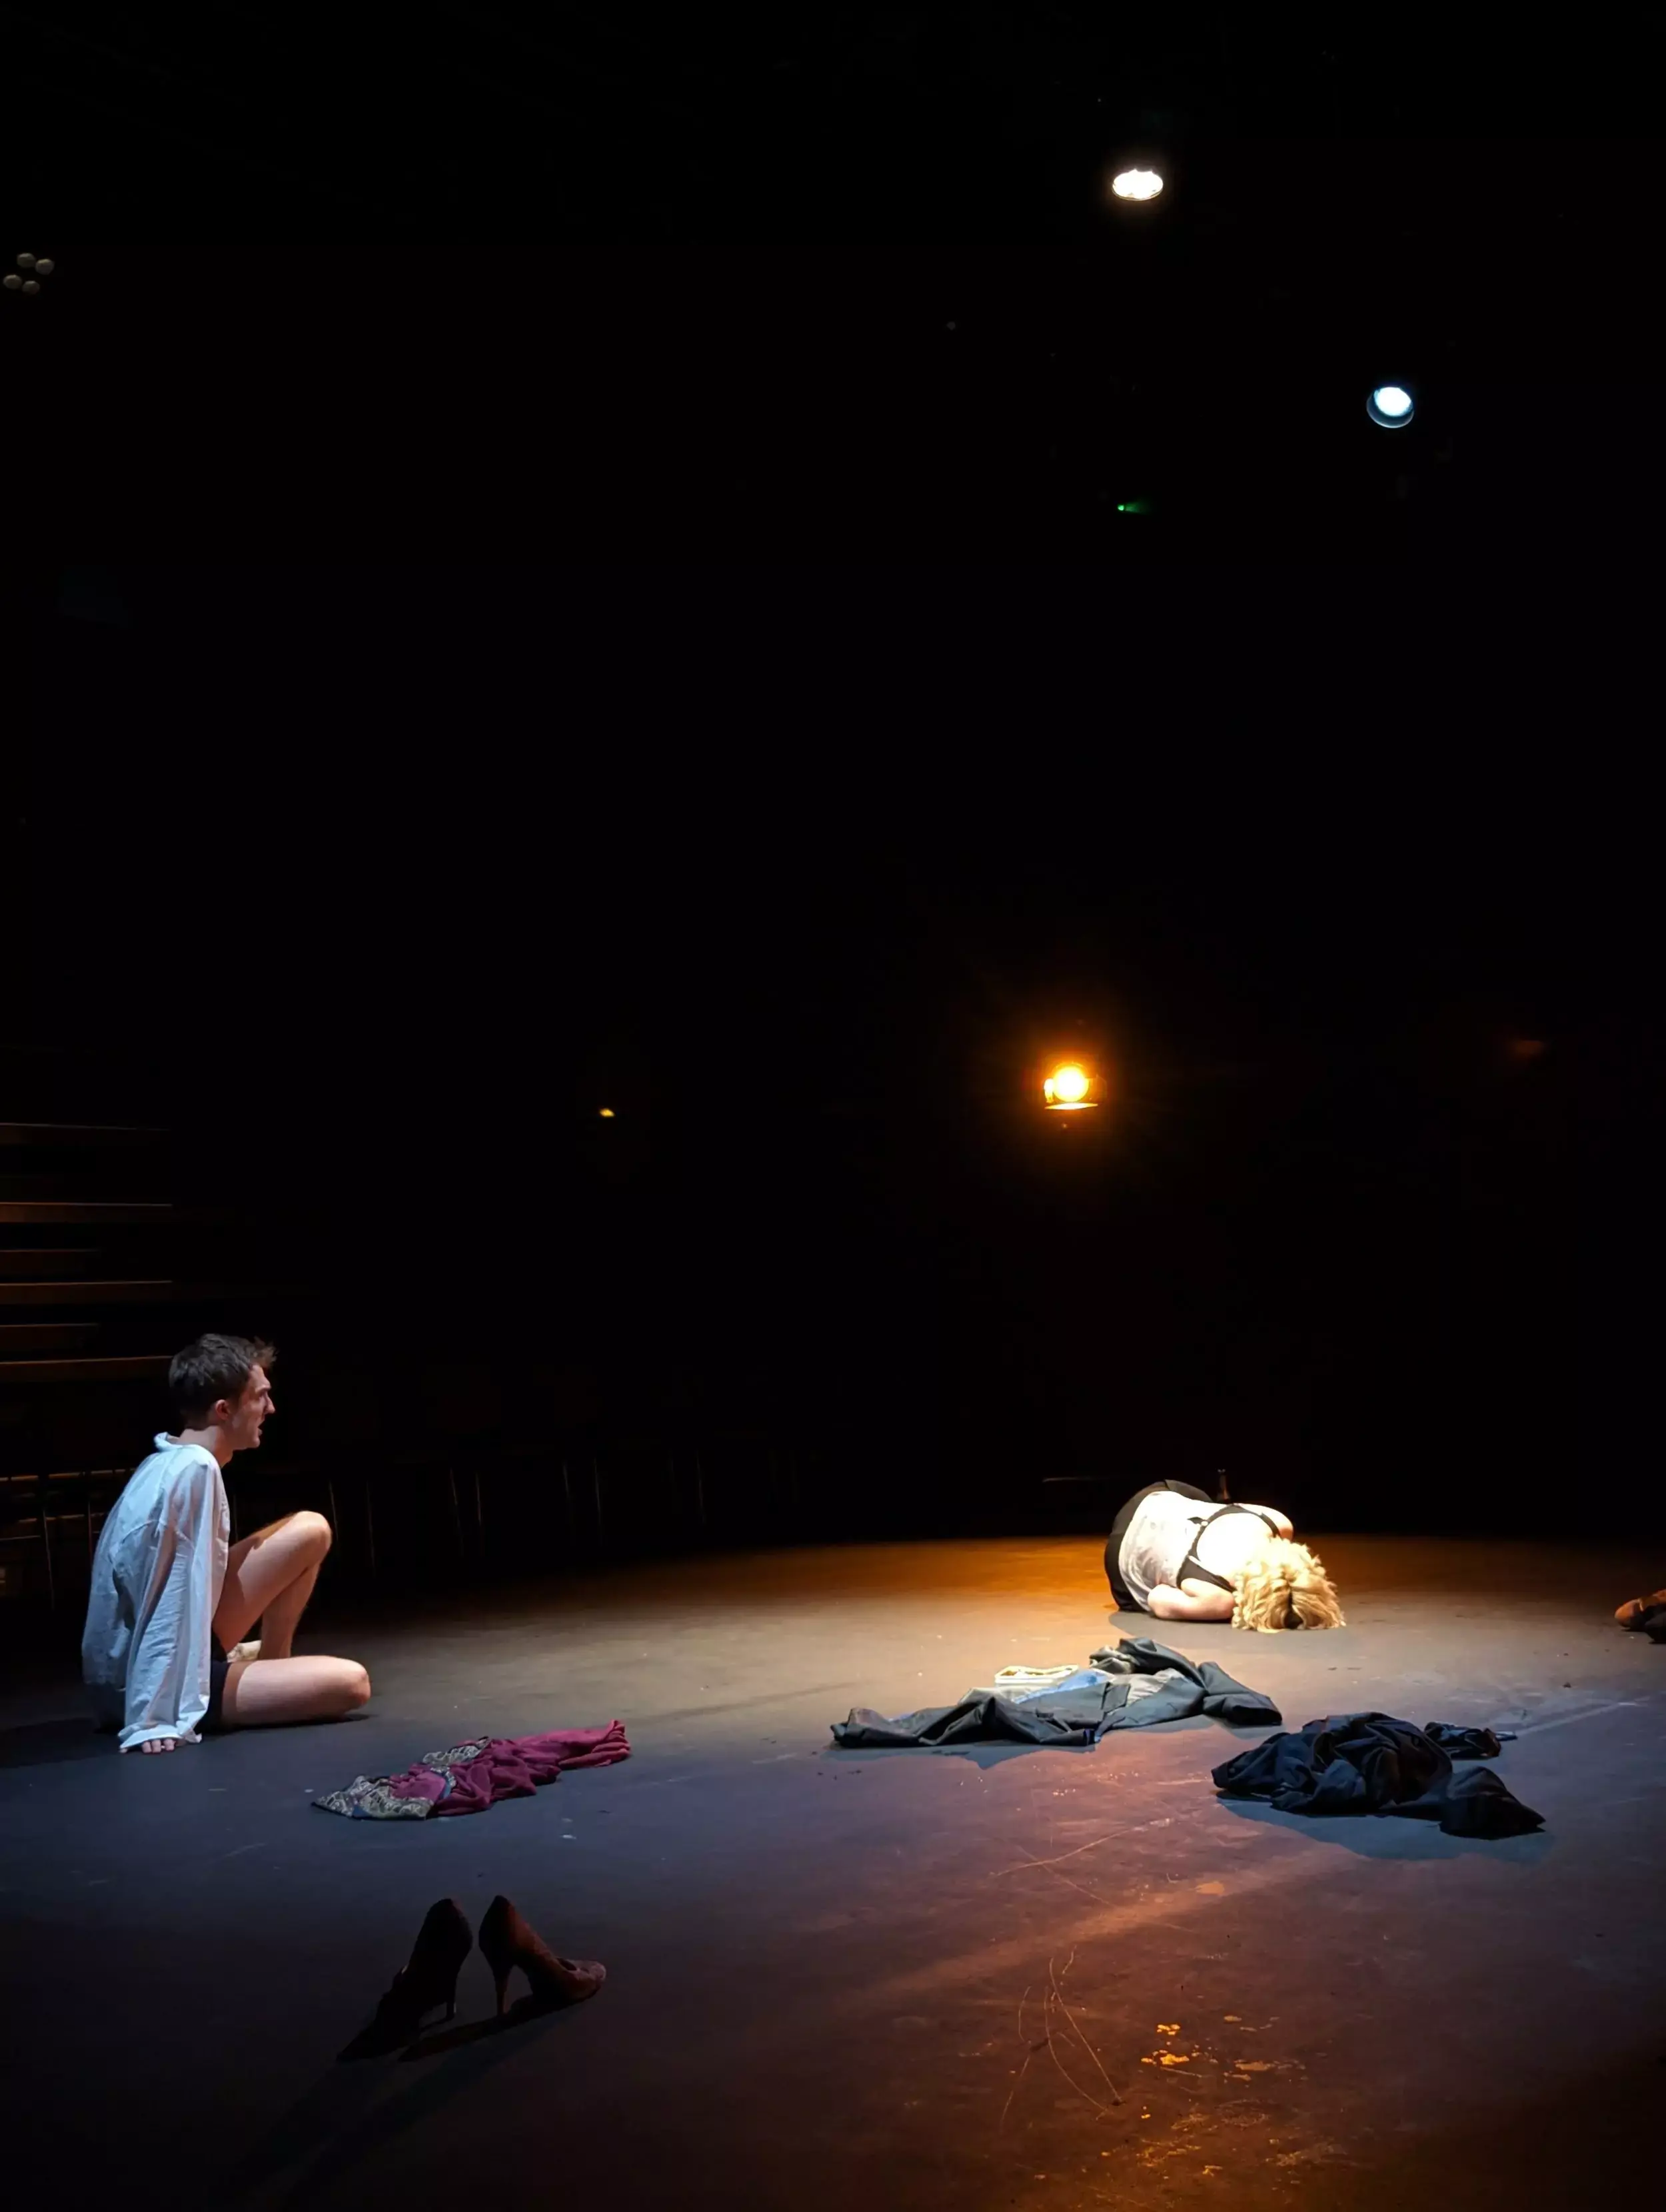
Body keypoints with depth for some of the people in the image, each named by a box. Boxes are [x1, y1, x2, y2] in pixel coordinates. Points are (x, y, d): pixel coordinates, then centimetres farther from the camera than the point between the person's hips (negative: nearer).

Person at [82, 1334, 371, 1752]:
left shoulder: (169, 1462, 7)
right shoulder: (195, 1469, -24)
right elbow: (173, 1601, -27)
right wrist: (158, 1719, -28)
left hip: (141, 1661, 10)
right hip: (146, 1679, -10)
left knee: (311, 1530, 9)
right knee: (351, 1683, -17)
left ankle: (270, 1663, 19)